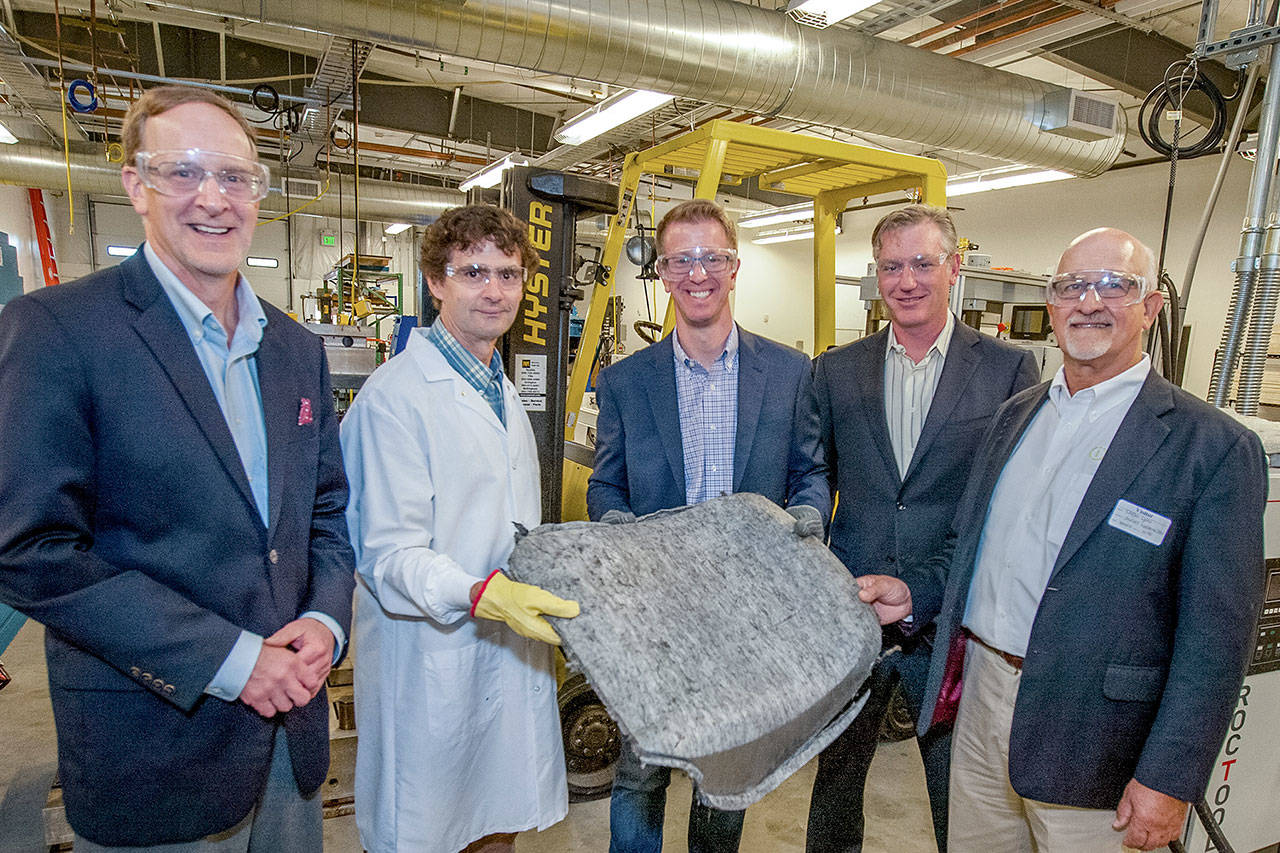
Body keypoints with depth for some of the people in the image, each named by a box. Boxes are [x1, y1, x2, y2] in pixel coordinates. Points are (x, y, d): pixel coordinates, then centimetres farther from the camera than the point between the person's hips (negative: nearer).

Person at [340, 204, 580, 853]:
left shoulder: (501, 391, 11)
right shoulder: (394, 395, -17)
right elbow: (389, 555, -20)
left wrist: (544, 597, 12)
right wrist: (483, 596, -34)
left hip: (513, 652, 7)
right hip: (432, 661, -7)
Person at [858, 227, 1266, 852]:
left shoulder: (1215, 447, -11)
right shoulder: (1015, 414, 7)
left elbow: (1215, 636, -12)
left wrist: (1170, 778, -14)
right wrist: (916, 594, -2)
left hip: (1086, 740, -5)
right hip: (980, 696, 5)